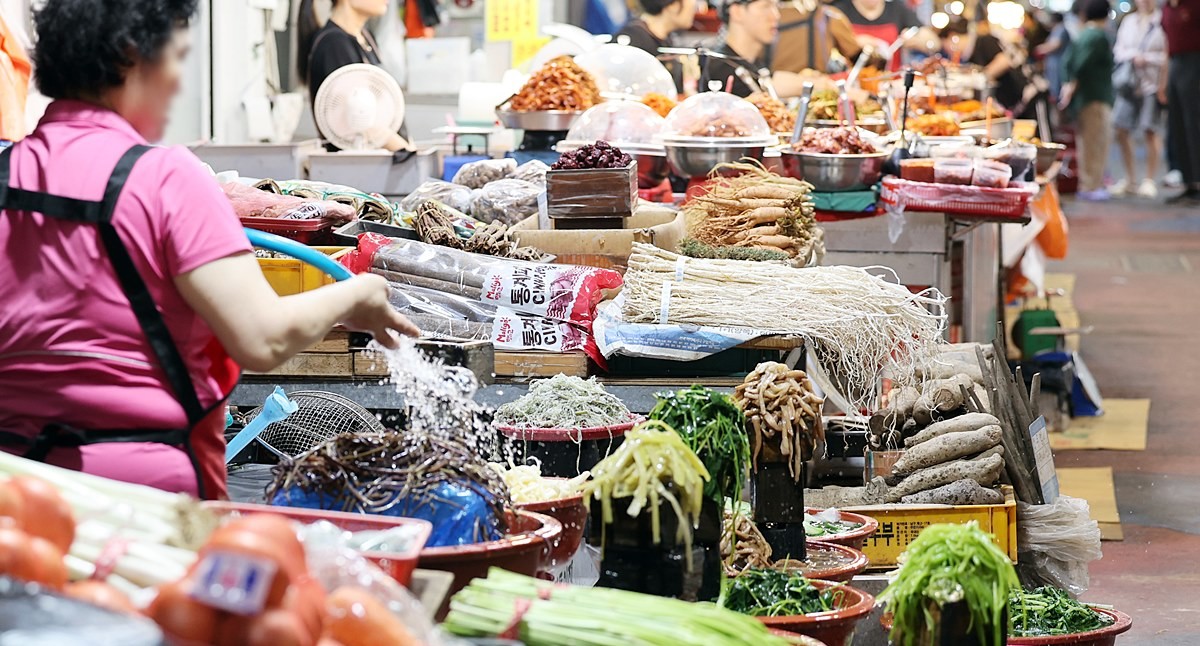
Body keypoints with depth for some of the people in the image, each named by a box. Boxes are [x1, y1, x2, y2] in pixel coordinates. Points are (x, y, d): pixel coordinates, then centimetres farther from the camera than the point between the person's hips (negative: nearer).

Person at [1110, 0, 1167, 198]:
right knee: (1121, 131, 3)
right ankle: (1130, 178, 17)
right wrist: (1133, 57, -9)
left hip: (1152, 83, -5)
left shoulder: (1163, 22, -5)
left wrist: (1146, 59, -13)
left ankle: (1150, 181, 7)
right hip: (1129, 83, 5)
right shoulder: (1128, 22, 12)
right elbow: (1118, 51, 9)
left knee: (1150, 133, -3)